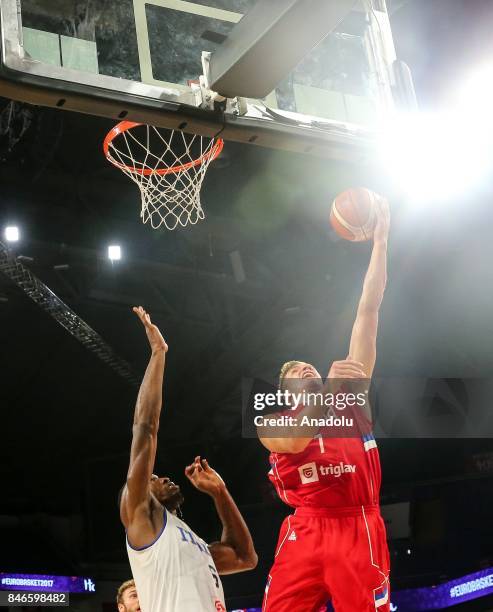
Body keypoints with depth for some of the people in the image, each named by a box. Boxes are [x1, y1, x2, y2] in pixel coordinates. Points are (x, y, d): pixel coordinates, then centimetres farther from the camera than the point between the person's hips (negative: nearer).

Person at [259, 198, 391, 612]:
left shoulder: (350, 392, 17)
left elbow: (368, 312, 13)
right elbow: (293, 443, -10)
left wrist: (380, 241, 11)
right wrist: (330, 389, -19)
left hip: (358, 530, 0)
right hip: (304, 533, 0)